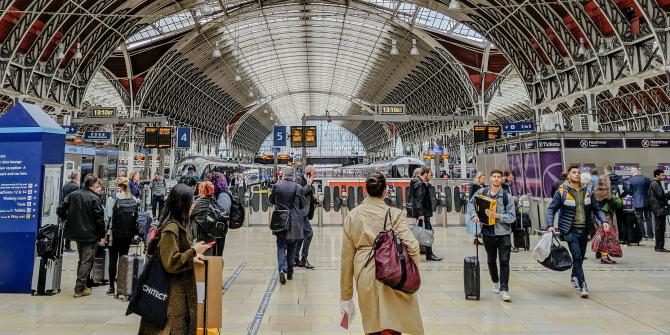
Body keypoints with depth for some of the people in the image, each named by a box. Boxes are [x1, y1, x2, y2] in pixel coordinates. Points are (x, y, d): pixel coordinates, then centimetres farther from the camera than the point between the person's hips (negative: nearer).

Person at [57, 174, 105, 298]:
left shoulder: (73, 195, 2)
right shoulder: (94, 198, -16)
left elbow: (61, 210, 0)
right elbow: (99, 218, -16)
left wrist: (69, 220, 17)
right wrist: (102, 235, -5)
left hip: (76, 232, 7)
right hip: (90, 234, -7)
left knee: (81, 260, 21)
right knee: (87, 261, 3)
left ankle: (81, 285, 29)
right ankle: (79, 289, 5)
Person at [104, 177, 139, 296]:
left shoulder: (112, 199, -11)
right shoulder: (134, 200, -3)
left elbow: (108, 218, -12)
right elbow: (136, 217, -2)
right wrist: (134, 233, 6)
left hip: (115, 234, -3)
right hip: (128, 234, 3)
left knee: (113, 260, 8)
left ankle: (112, 287, 12)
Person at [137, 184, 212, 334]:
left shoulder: (178, 225, 9)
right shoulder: (171, 228, -21)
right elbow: (171, 263, -24)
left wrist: (192, 257, 6)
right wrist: (194, 251, -18)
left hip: (181, 290, 10)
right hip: (174, 293, -9)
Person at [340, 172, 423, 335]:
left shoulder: (352, 215, 3)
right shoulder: (393, 214, -6)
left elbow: (347, 256, 6)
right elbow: (412, 246, -14)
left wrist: (346, 294, 13)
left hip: (364, 275, 3)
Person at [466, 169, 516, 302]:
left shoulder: (507, 196, -6)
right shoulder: (481, 192, 0)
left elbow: (512, 216, -10)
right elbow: (471, 203, 15)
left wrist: (496, 215, -21)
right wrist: (473, 215, -1)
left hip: (503, 233, -3)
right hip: (488, 232, 3)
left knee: (504, 261, -6)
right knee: (491, 260, 18)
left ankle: (504, 289, -1)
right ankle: (495, 282, 40)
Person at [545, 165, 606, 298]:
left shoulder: (586, 191, 8)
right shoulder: (562, 191, -6)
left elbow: (596, 208, 14)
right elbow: (551, 209, -4)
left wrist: (604, 221, -1)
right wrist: (550, 225, -16)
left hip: (584, 229, 5)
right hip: (570, 230, -5)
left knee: (581, 256, 15)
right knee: (577, 256, -11)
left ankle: (574, 276, 38)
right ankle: (582, 285, -6)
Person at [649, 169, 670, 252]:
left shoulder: (657, 183, 20)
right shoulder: (655, 184, -12)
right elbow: (661, 196, -18)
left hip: (660, 209, 10)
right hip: (659, 209, -10)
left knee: (660, 228, 13)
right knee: (660, 228, -7)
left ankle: (659, 246, 19)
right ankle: (659, 247, -3)